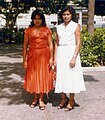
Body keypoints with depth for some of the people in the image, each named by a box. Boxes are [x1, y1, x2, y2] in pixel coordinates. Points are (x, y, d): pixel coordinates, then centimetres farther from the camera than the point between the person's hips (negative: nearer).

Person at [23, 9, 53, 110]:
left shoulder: (47, 30, 3)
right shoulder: (28, 30, 3)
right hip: (32, 56, 1)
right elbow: (25, 46, 2)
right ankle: (35, 98, 22)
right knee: (32, 77, 6)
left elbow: (50, 44, 2)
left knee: (43, 76, 3)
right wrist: (24, 60, -2)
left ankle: (41, 99, 14)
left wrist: (51, 58, -6)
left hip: (44, 55, 0)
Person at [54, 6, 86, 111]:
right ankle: (63, 98, 21)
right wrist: (55, 58, 6)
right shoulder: (59, 27, 11)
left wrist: (74, 57, -16)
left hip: (71, 53, -4)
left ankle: (71, 100, 12)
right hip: (61, 54, 4)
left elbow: (78, 43, -7)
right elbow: (57, 43, 11)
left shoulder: (76, 26, -1)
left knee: (71, 76, -1)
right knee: (61, 76, 7)